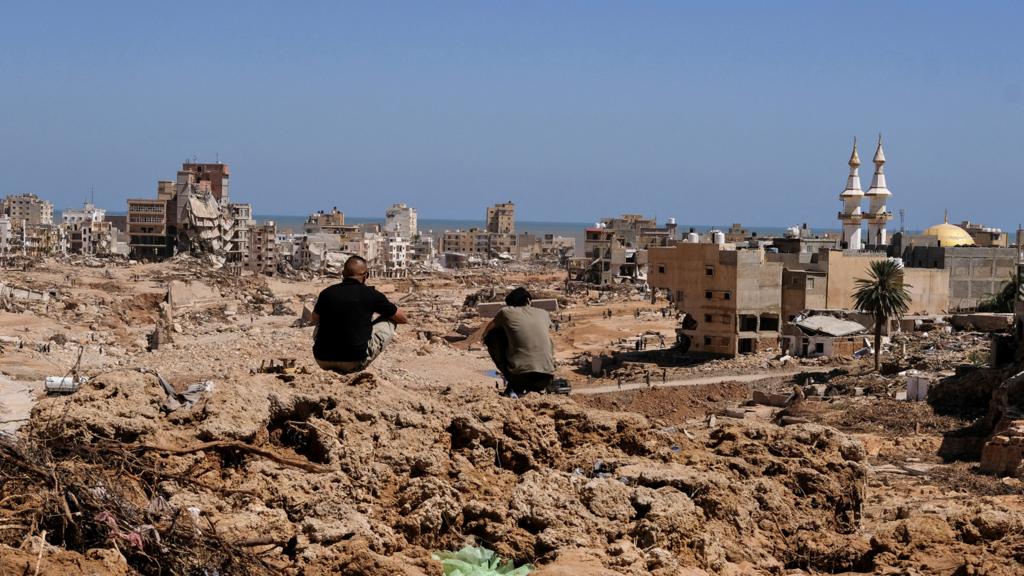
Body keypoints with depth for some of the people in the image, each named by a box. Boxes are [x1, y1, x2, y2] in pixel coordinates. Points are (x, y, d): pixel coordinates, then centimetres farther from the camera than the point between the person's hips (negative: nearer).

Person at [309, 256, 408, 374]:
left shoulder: (326, 293, 6)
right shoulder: (371, 294, -2)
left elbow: (313, 319, 29)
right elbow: (403, 319, 14)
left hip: (323, 361, 4)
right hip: (354, 363, -4)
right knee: (388, 324, 14)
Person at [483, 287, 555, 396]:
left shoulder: (506, 312, 7)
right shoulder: (543, 313, 15)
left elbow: (486, 333, 24)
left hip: (521, 376, -3)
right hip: (546, 381, 3)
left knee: (491, 336, 16)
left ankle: (512, 386, 12)